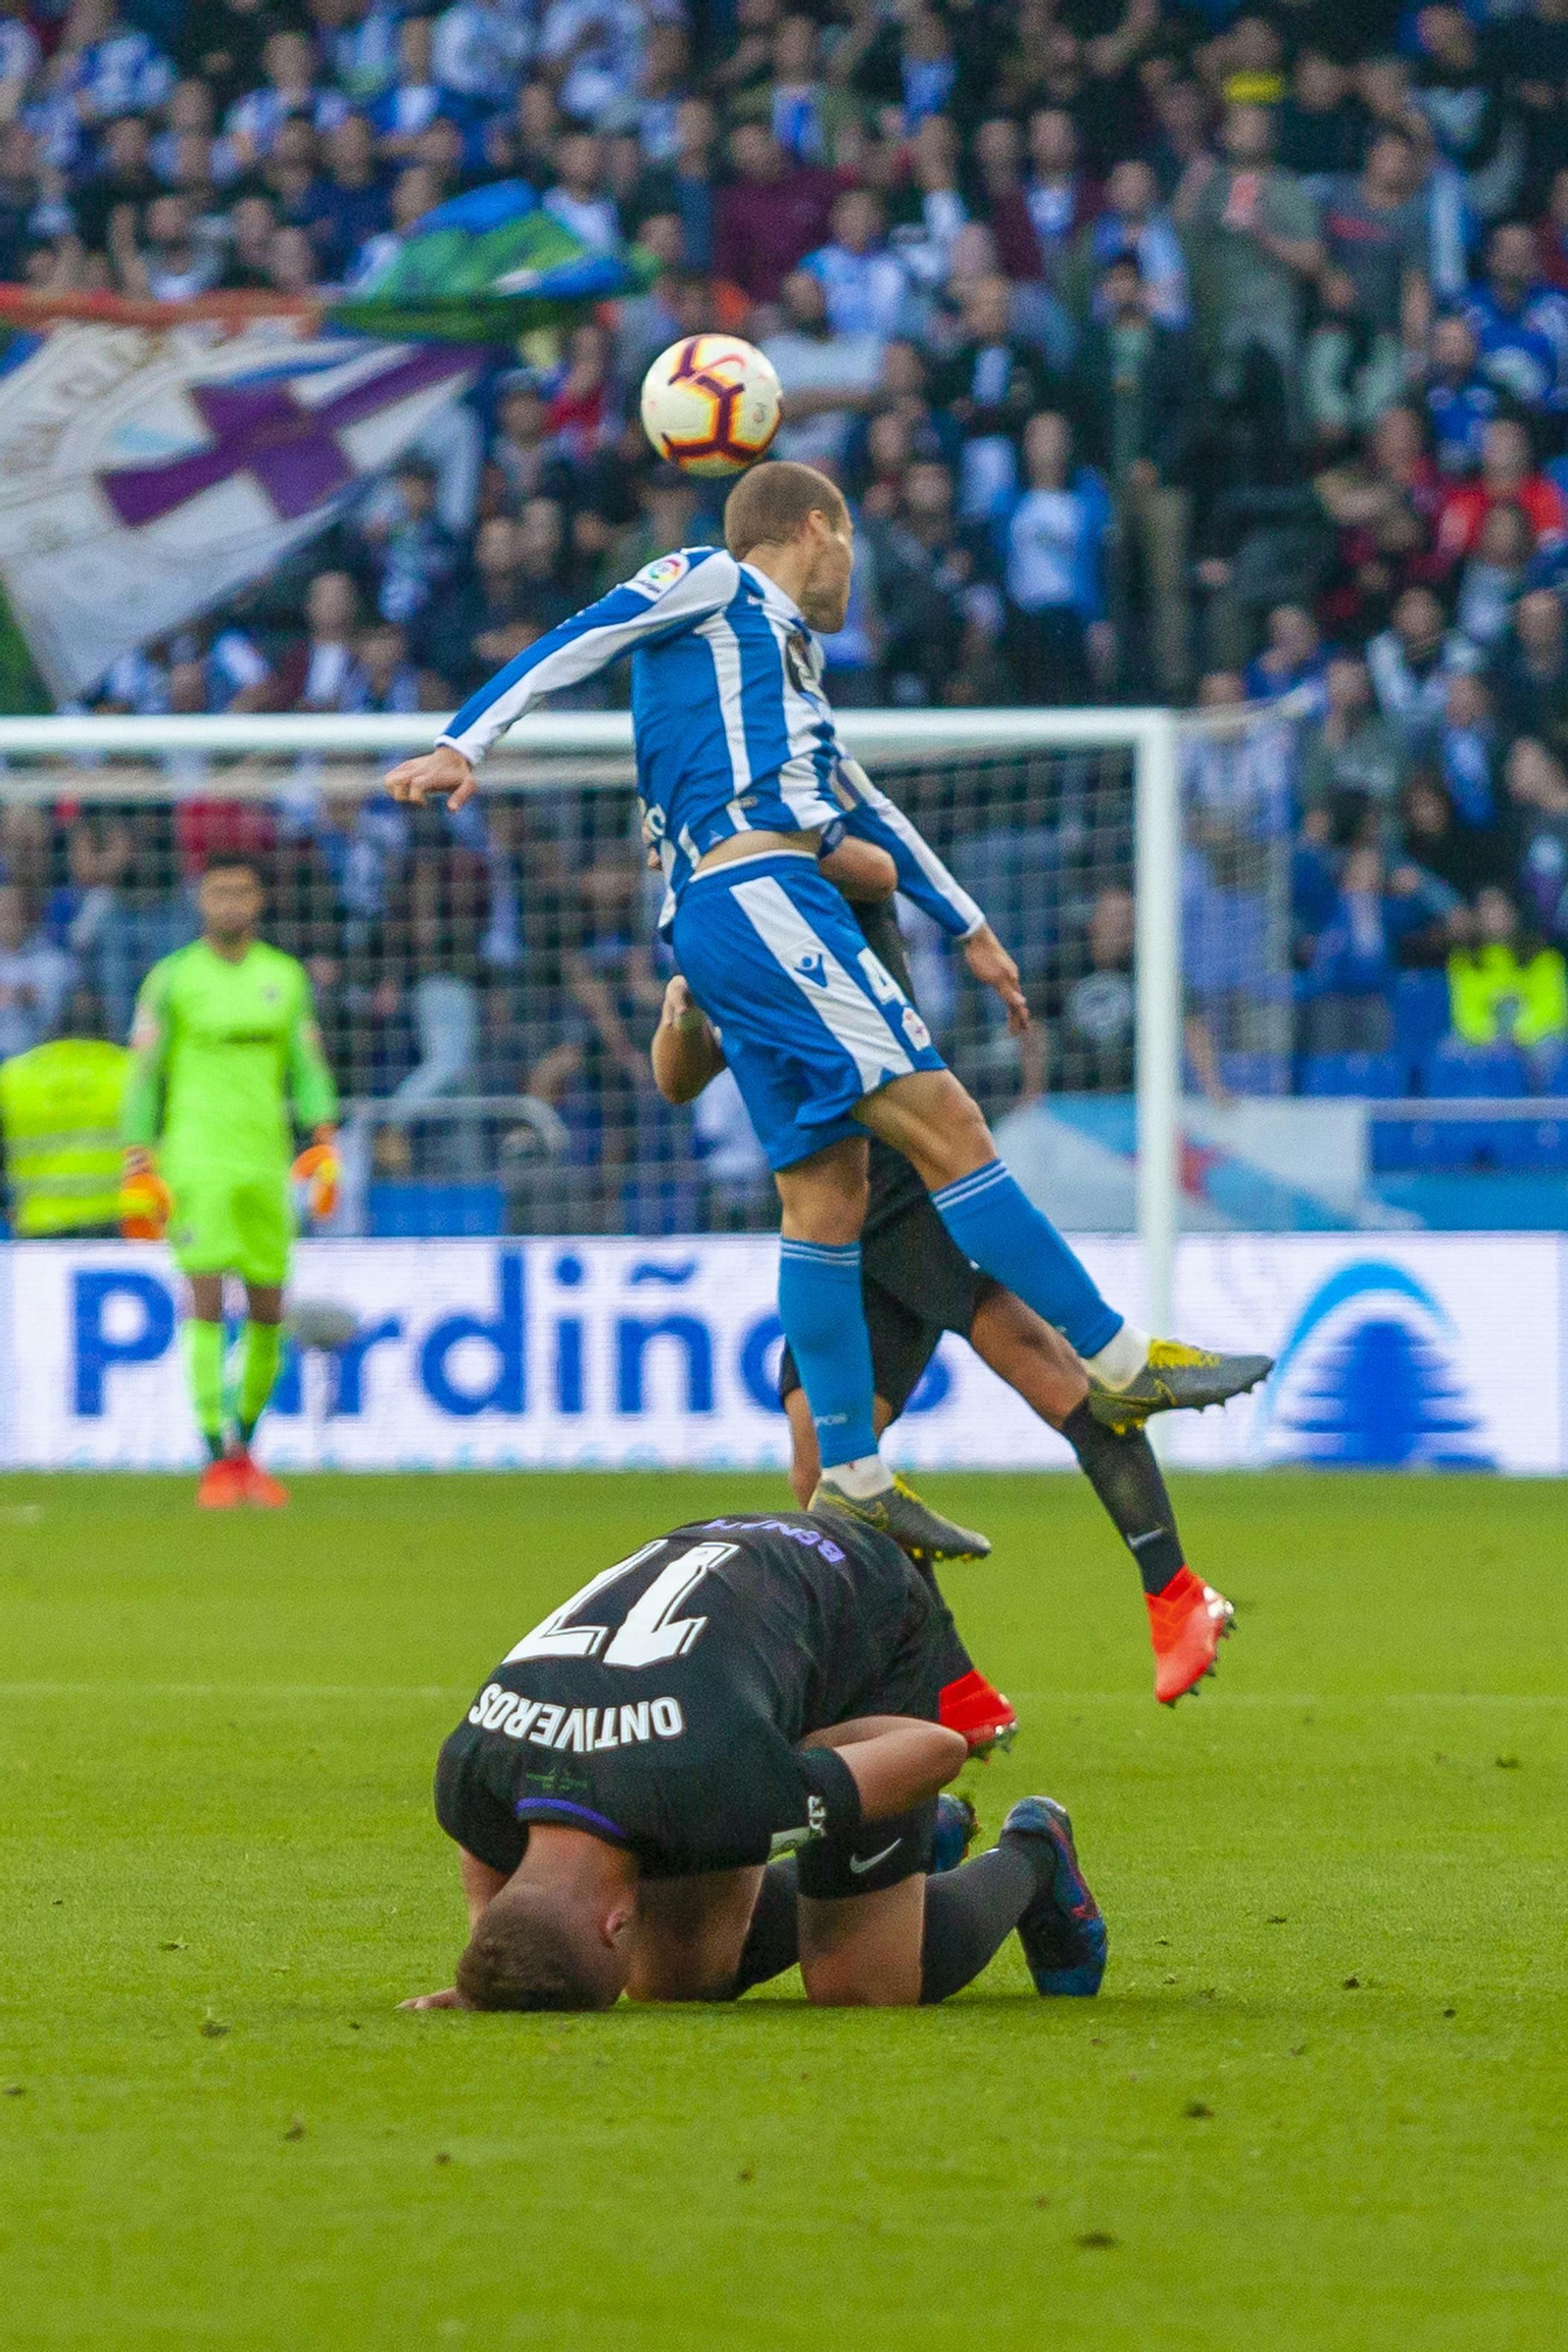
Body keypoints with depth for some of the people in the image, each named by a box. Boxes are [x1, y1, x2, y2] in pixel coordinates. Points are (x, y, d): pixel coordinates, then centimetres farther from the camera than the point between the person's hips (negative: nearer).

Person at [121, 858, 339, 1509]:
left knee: (268, 1309, 6)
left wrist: (324, 1142, -2)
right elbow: (145, 1076, 3)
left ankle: (245, 1448, 23)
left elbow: (307, 1067, 12)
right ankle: (216, 1460, -12)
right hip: (195, 1157, -4)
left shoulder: (286, 977, 11)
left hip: (265, 1159, 4)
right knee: (205, 1300, -12)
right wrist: (138, 1165, -4)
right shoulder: (171, 979, 2)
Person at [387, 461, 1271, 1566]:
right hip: (756, 894, -10)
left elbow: (860, 804, 39)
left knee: (828, 1188, 4)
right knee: (944, 1122, -13)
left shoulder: (784, 649, 33)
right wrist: (464, 745, -16)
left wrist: (967, 927, 43)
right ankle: (1125, 1361, -16)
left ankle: (852, 1479, 1)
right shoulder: (713, 583, 8)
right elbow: (575, 643, -3)